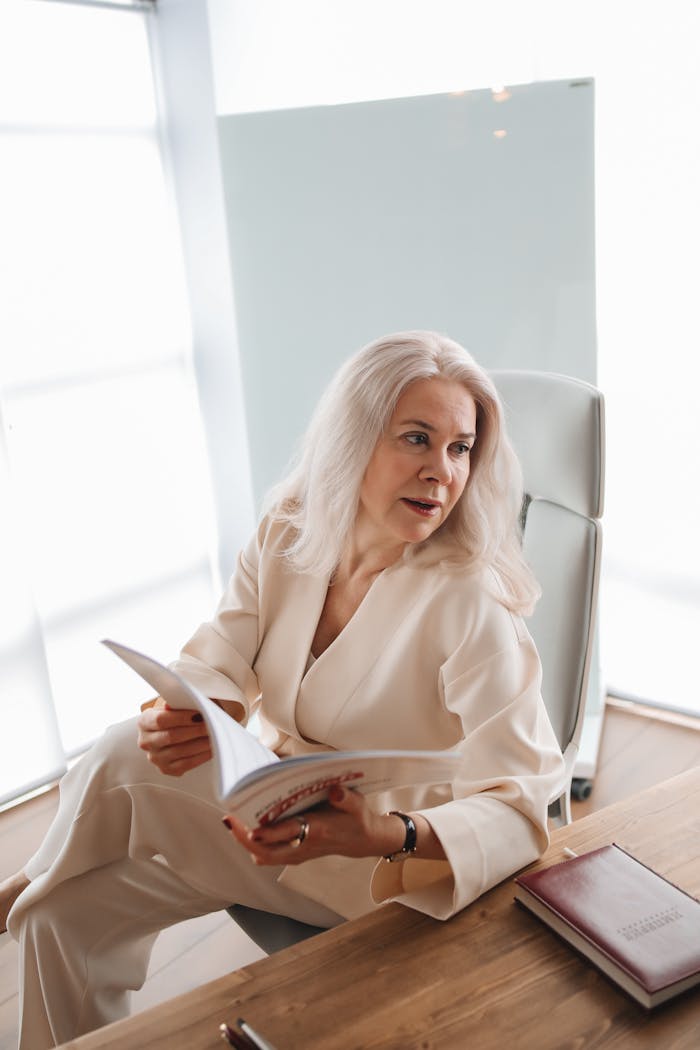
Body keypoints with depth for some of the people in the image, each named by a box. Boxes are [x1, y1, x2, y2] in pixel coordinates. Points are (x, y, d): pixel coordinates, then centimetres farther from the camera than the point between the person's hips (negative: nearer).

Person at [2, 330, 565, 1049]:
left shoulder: (469, 604, -25)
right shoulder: (287, 533, -7)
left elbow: (518, 809, -25)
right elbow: (218, 663, -8)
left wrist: (391, 836, -43)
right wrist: (184, 716, -33)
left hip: (388, 866, -6)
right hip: (269, 800, 6)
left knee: (119, 768, -19)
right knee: (68, 911, 0)